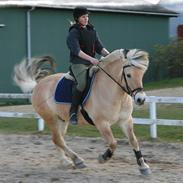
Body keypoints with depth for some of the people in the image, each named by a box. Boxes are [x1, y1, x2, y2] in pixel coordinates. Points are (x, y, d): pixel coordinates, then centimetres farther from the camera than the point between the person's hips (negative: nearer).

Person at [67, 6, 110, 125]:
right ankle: (73, 111, -19)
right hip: (78, 63, -7)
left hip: (92, 63, 7)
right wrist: (91, 59, -32)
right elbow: (76, 50, -19)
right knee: (82, 83, -31)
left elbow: (99, 47, 12)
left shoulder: (92, 31, 16)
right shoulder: (74, 33, -6)